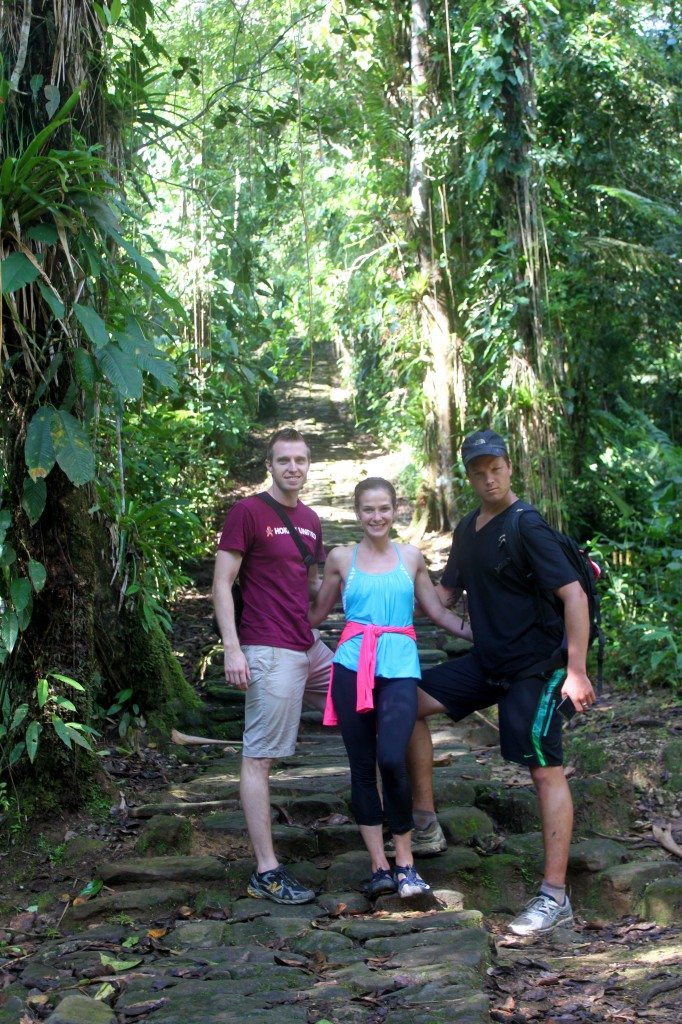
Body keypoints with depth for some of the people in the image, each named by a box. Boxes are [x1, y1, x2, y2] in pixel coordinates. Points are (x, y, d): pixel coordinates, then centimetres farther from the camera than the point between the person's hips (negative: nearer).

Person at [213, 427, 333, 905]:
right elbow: (222, 583, -10)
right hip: (269, 651, -8)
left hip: (310, 646, 8)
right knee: (259, 758, -4)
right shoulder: (248, 512, -7)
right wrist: (232, 648, -17)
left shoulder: (311, 520, 15)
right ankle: (267, 873, 0)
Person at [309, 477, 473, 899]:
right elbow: (316, 612, 18)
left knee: (391, 759, -18)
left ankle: (405, 861, -1)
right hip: (353, 666, 1)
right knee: (362, 767, 3)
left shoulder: (411, 557, 11)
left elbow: (438, 613, 17)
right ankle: (380, 866, 14)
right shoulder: (341, 558, 9)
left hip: (399, 667, -1)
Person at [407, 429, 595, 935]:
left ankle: (555, 897, -1)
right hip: (488, 662, 8)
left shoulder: (527, 527, -15)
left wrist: (576, 670, -22)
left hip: (536, 666, -8)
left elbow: (574, 595, -19)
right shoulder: (468, 531, 10)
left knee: (546, 772, -7)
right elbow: (445, 593, 21)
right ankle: (426, 825, 10)